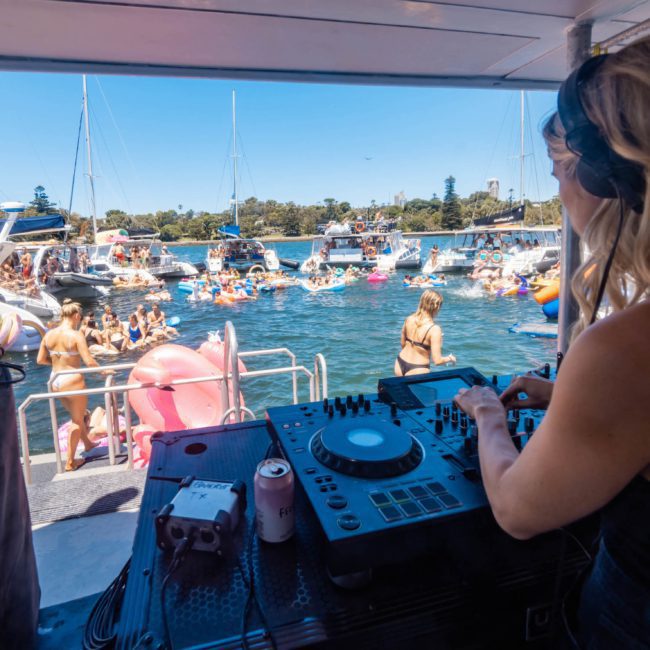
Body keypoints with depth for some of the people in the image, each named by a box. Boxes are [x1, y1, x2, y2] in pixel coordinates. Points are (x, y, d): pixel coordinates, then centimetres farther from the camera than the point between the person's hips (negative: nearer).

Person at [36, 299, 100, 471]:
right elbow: (89, 362, -21)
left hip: (55, 382, 7)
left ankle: (87, 444, 48)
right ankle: (70, 462, 18)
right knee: (77, 420, 12)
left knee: (77, 415, 27)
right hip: (73, 381, -7)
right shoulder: (76, 335, -17)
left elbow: (40, 360, 8)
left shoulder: (49, 334, 1)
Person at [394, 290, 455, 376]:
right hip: (417, 370, -6)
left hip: (400, 363, 6)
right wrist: (450, 359, 0)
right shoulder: (434, 329, -21)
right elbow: (437, 361, -20)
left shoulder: (409, 319, -3)